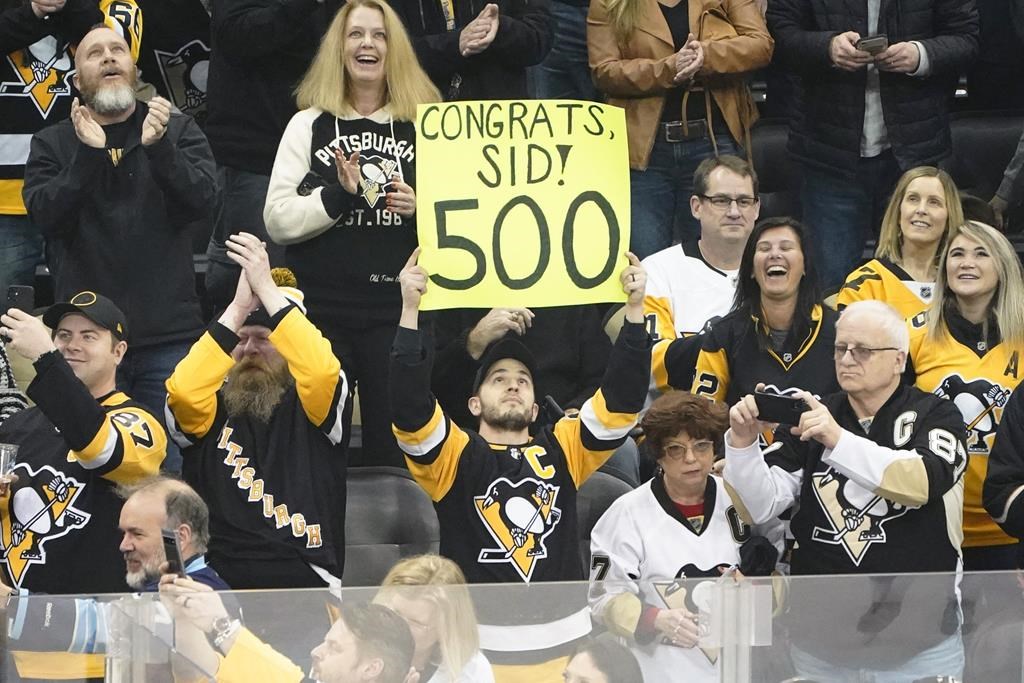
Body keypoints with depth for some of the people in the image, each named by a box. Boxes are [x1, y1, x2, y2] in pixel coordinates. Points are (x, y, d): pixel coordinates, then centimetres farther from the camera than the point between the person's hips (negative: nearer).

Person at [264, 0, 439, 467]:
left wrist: (424, 209, -10)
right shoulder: (310, 125, 6)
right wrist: (339, 194, -16)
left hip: (398, 310, 0)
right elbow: (278, 220, -3)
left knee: (395, 448, 1)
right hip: (320, 310, 0)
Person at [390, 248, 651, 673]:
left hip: (564, 642, 2)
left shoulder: (561, 451, 13)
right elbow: (409, 408, -11)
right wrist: (410, 310, -18)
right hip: (479, 644, -2)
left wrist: (634, 309, -5)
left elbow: (622, 401, 5)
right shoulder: (455, 456, 5)